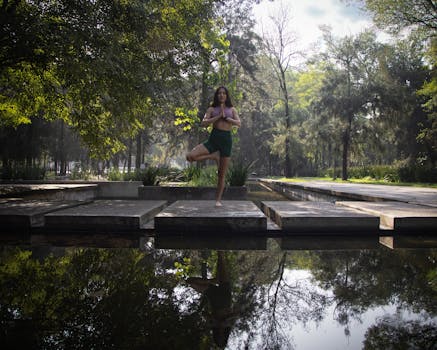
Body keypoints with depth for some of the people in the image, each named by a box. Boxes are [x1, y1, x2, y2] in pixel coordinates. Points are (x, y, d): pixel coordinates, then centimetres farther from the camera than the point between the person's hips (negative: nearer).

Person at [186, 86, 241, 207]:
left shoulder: (232, 109, 13)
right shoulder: (211, 109, 10)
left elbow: (239, 123, -1)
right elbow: (203, 123, -6)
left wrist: (225, 117, -7)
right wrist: (218, 116, -9)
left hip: (226, 139, 0)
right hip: (213, 138, 0)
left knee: (222, 174, 1)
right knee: (190, 156, -22)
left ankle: (218, 199, 13)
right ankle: (215, 155, -2)